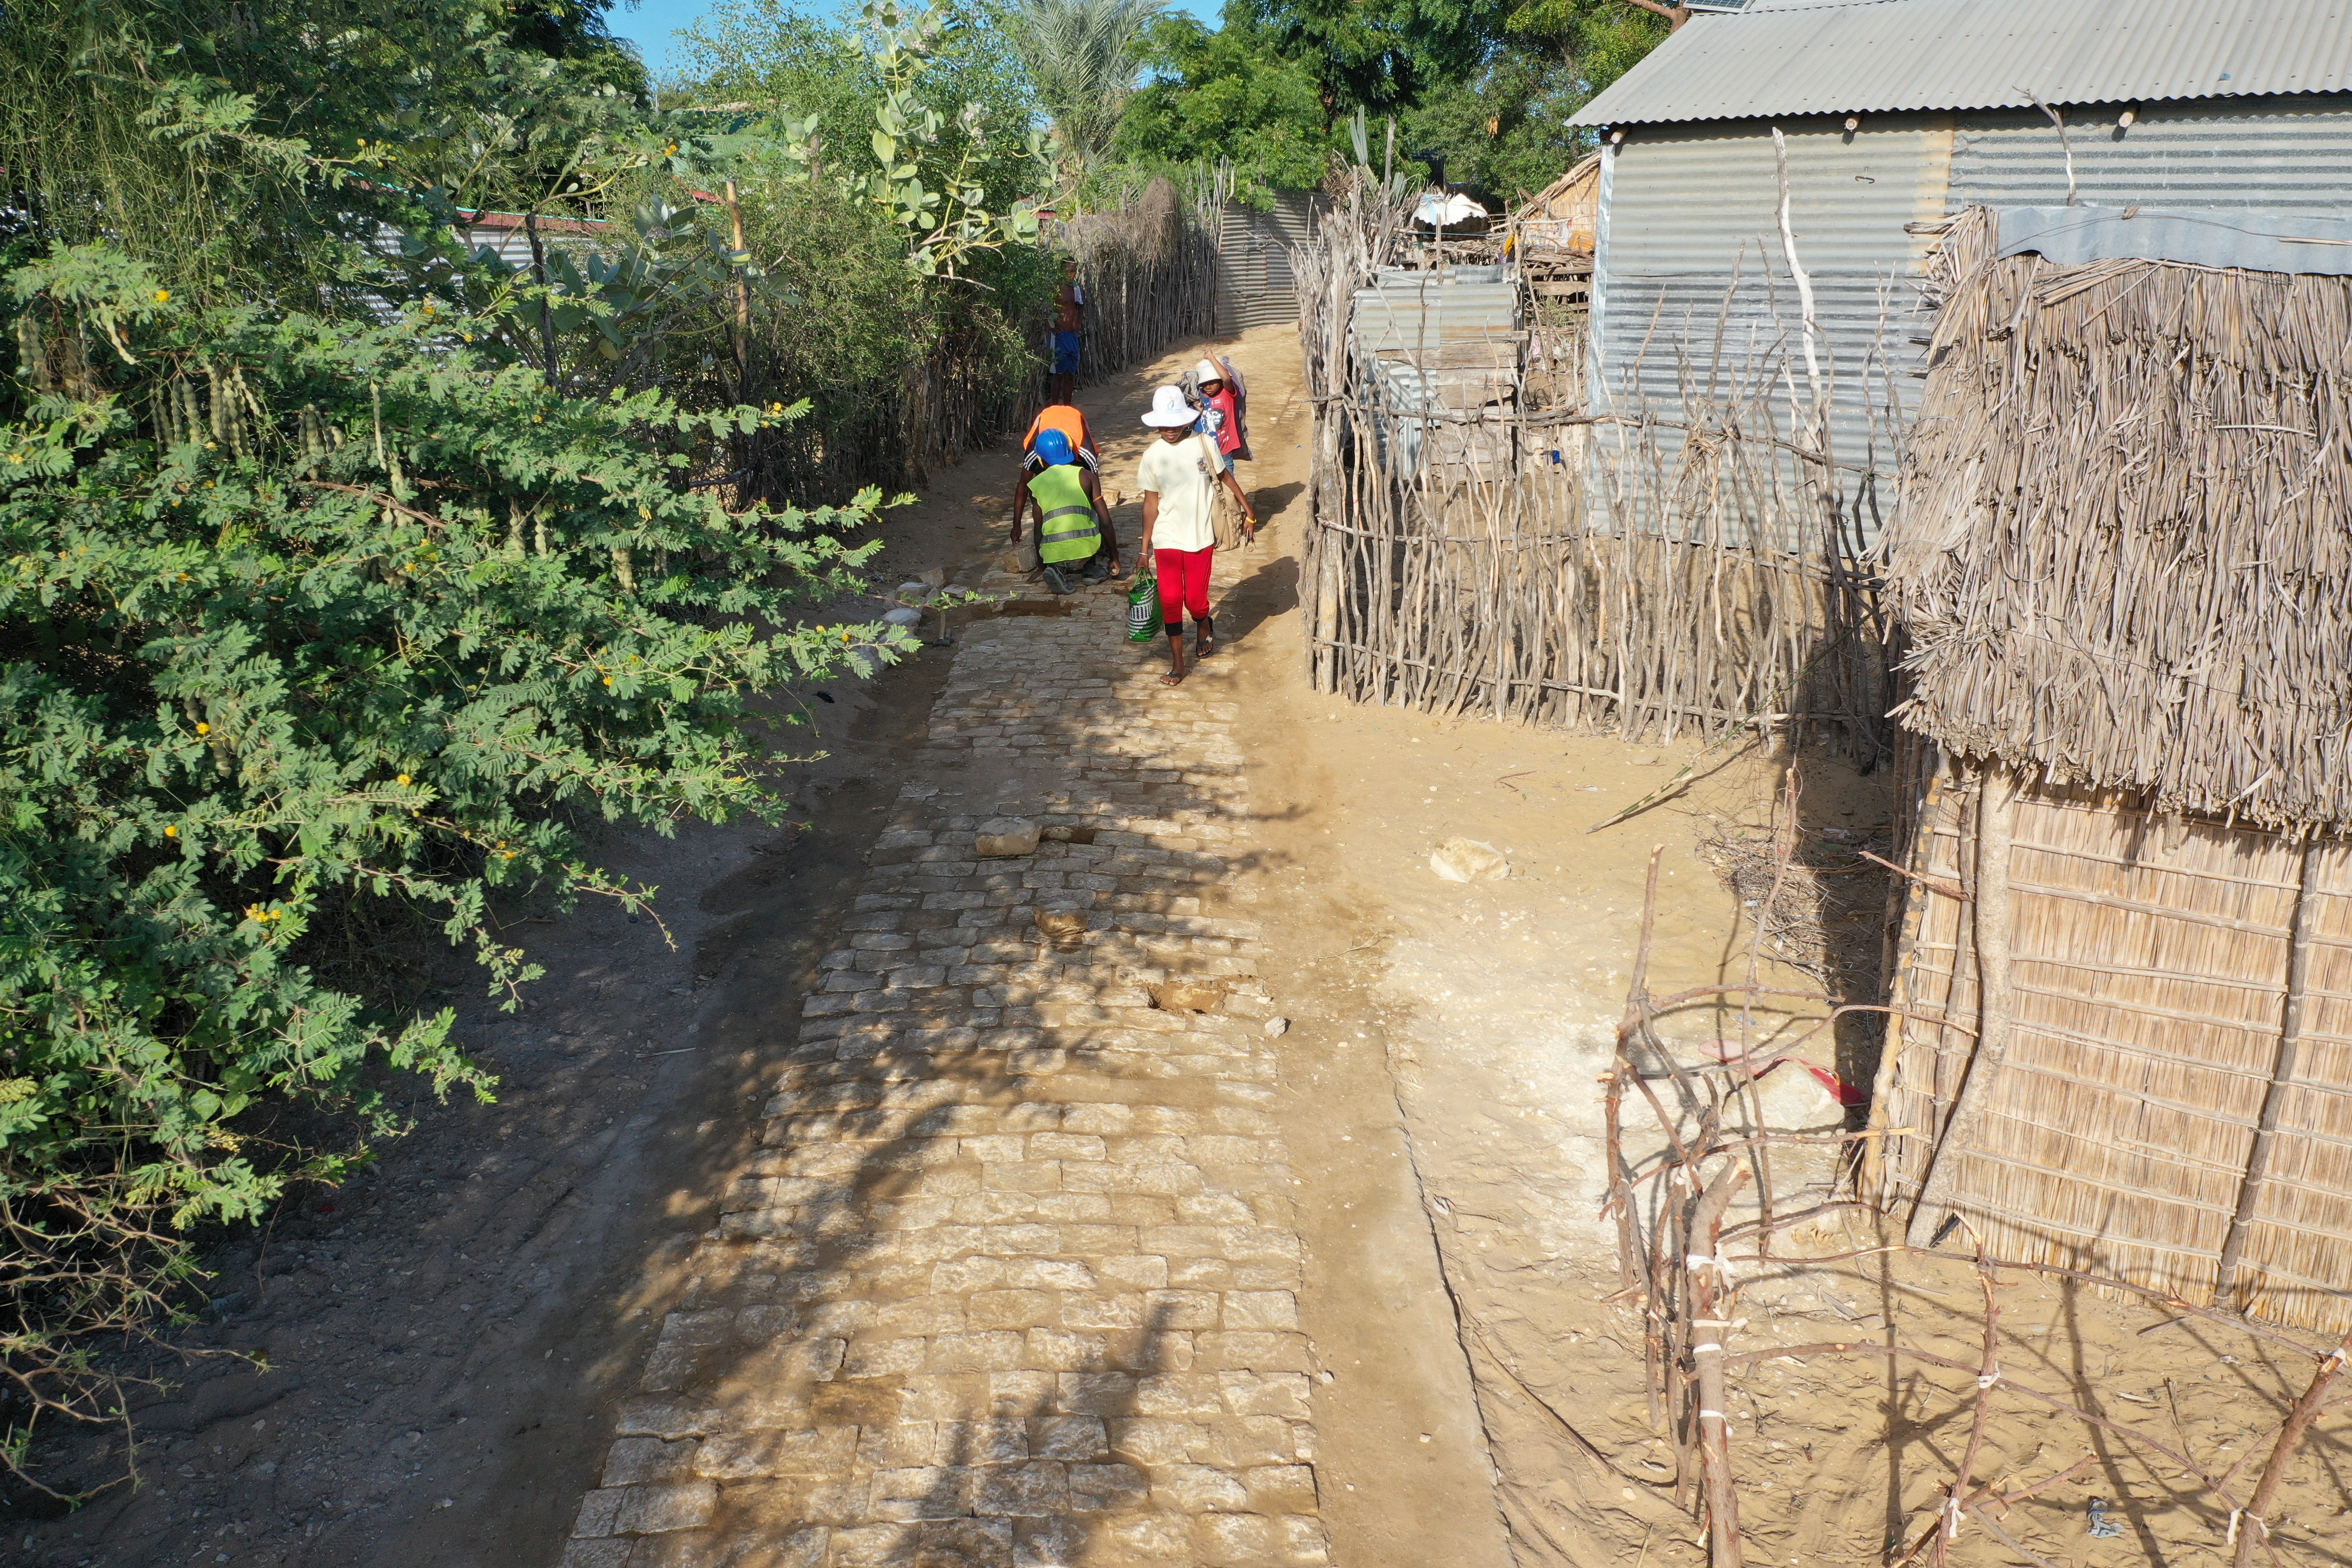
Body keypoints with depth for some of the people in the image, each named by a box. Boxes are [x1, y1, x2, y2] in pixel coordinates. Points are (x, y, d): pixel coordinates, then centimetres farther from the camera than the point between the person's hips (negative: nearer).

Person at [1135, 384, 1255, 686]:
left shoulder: (1203, 445, -6)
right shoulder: (1153, 456, -4)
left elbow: (1225, 477, 7)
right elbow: (1151, 503, 1)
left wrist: (1249, 511, 9)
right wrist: (1145, 547, 3)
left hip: (1200, 537, 0)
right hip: (1167, 539, 1)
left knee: (1195, 599, 2)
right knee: (1170, 599, -3)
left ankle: (1204, 627, 38)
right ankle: (1177, 664, 9)